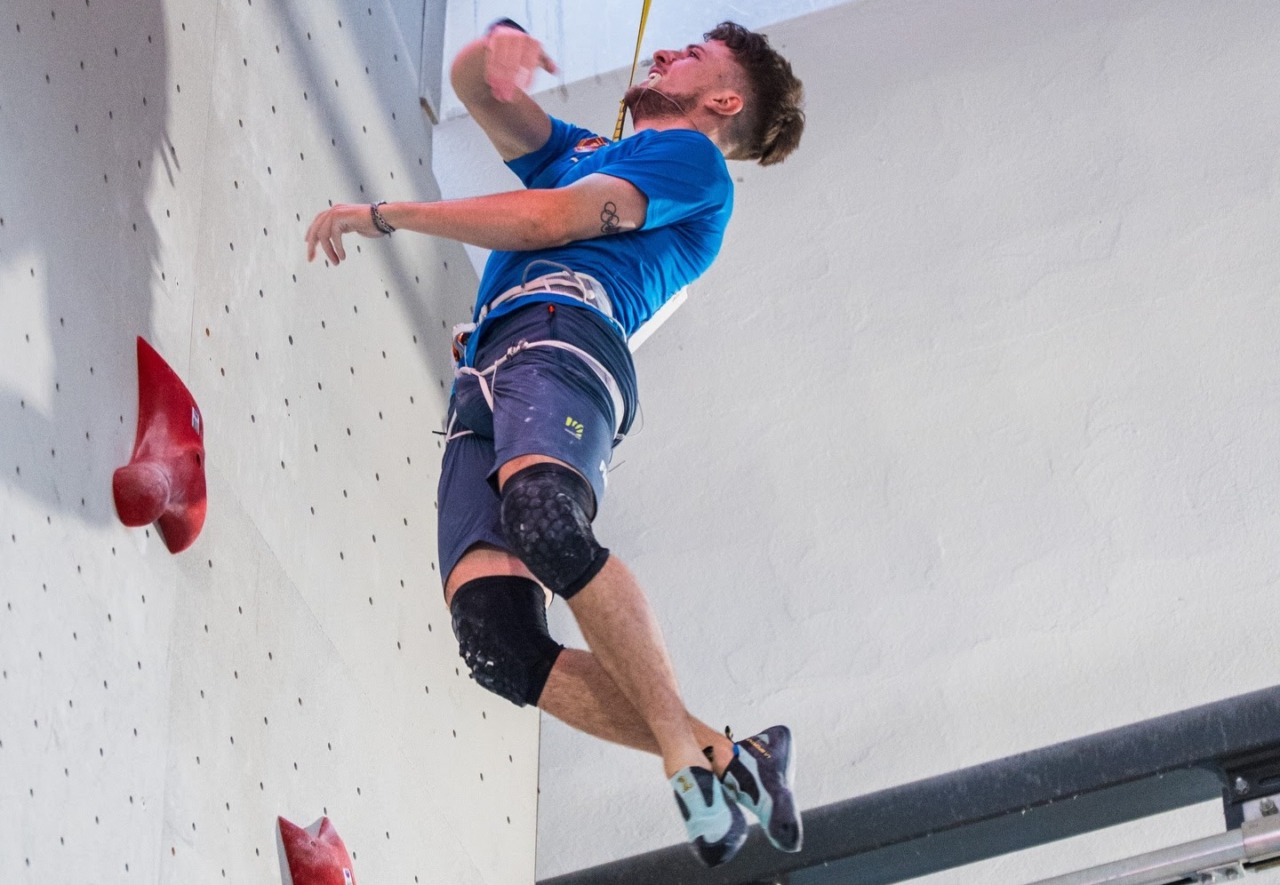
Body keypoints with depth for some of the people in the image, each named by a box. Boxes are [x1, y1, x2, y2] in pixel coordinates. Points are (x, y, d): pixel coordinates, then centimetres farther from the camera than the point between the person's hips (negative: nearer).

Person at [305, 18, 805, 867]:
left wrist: (382, 215, 7)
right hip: (480, 381, 6)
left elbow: (552, 219, 3)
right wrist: (497, 44, 6)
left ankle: (691, 753, -33)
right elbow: (473, 82, 30)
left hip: (560, 330, -6)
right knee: (494, 638, -19)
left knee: (541, 517, -39)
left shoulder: (690, 157, 16)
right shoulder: (576, 151, 40)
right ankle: (721, 756, -19)